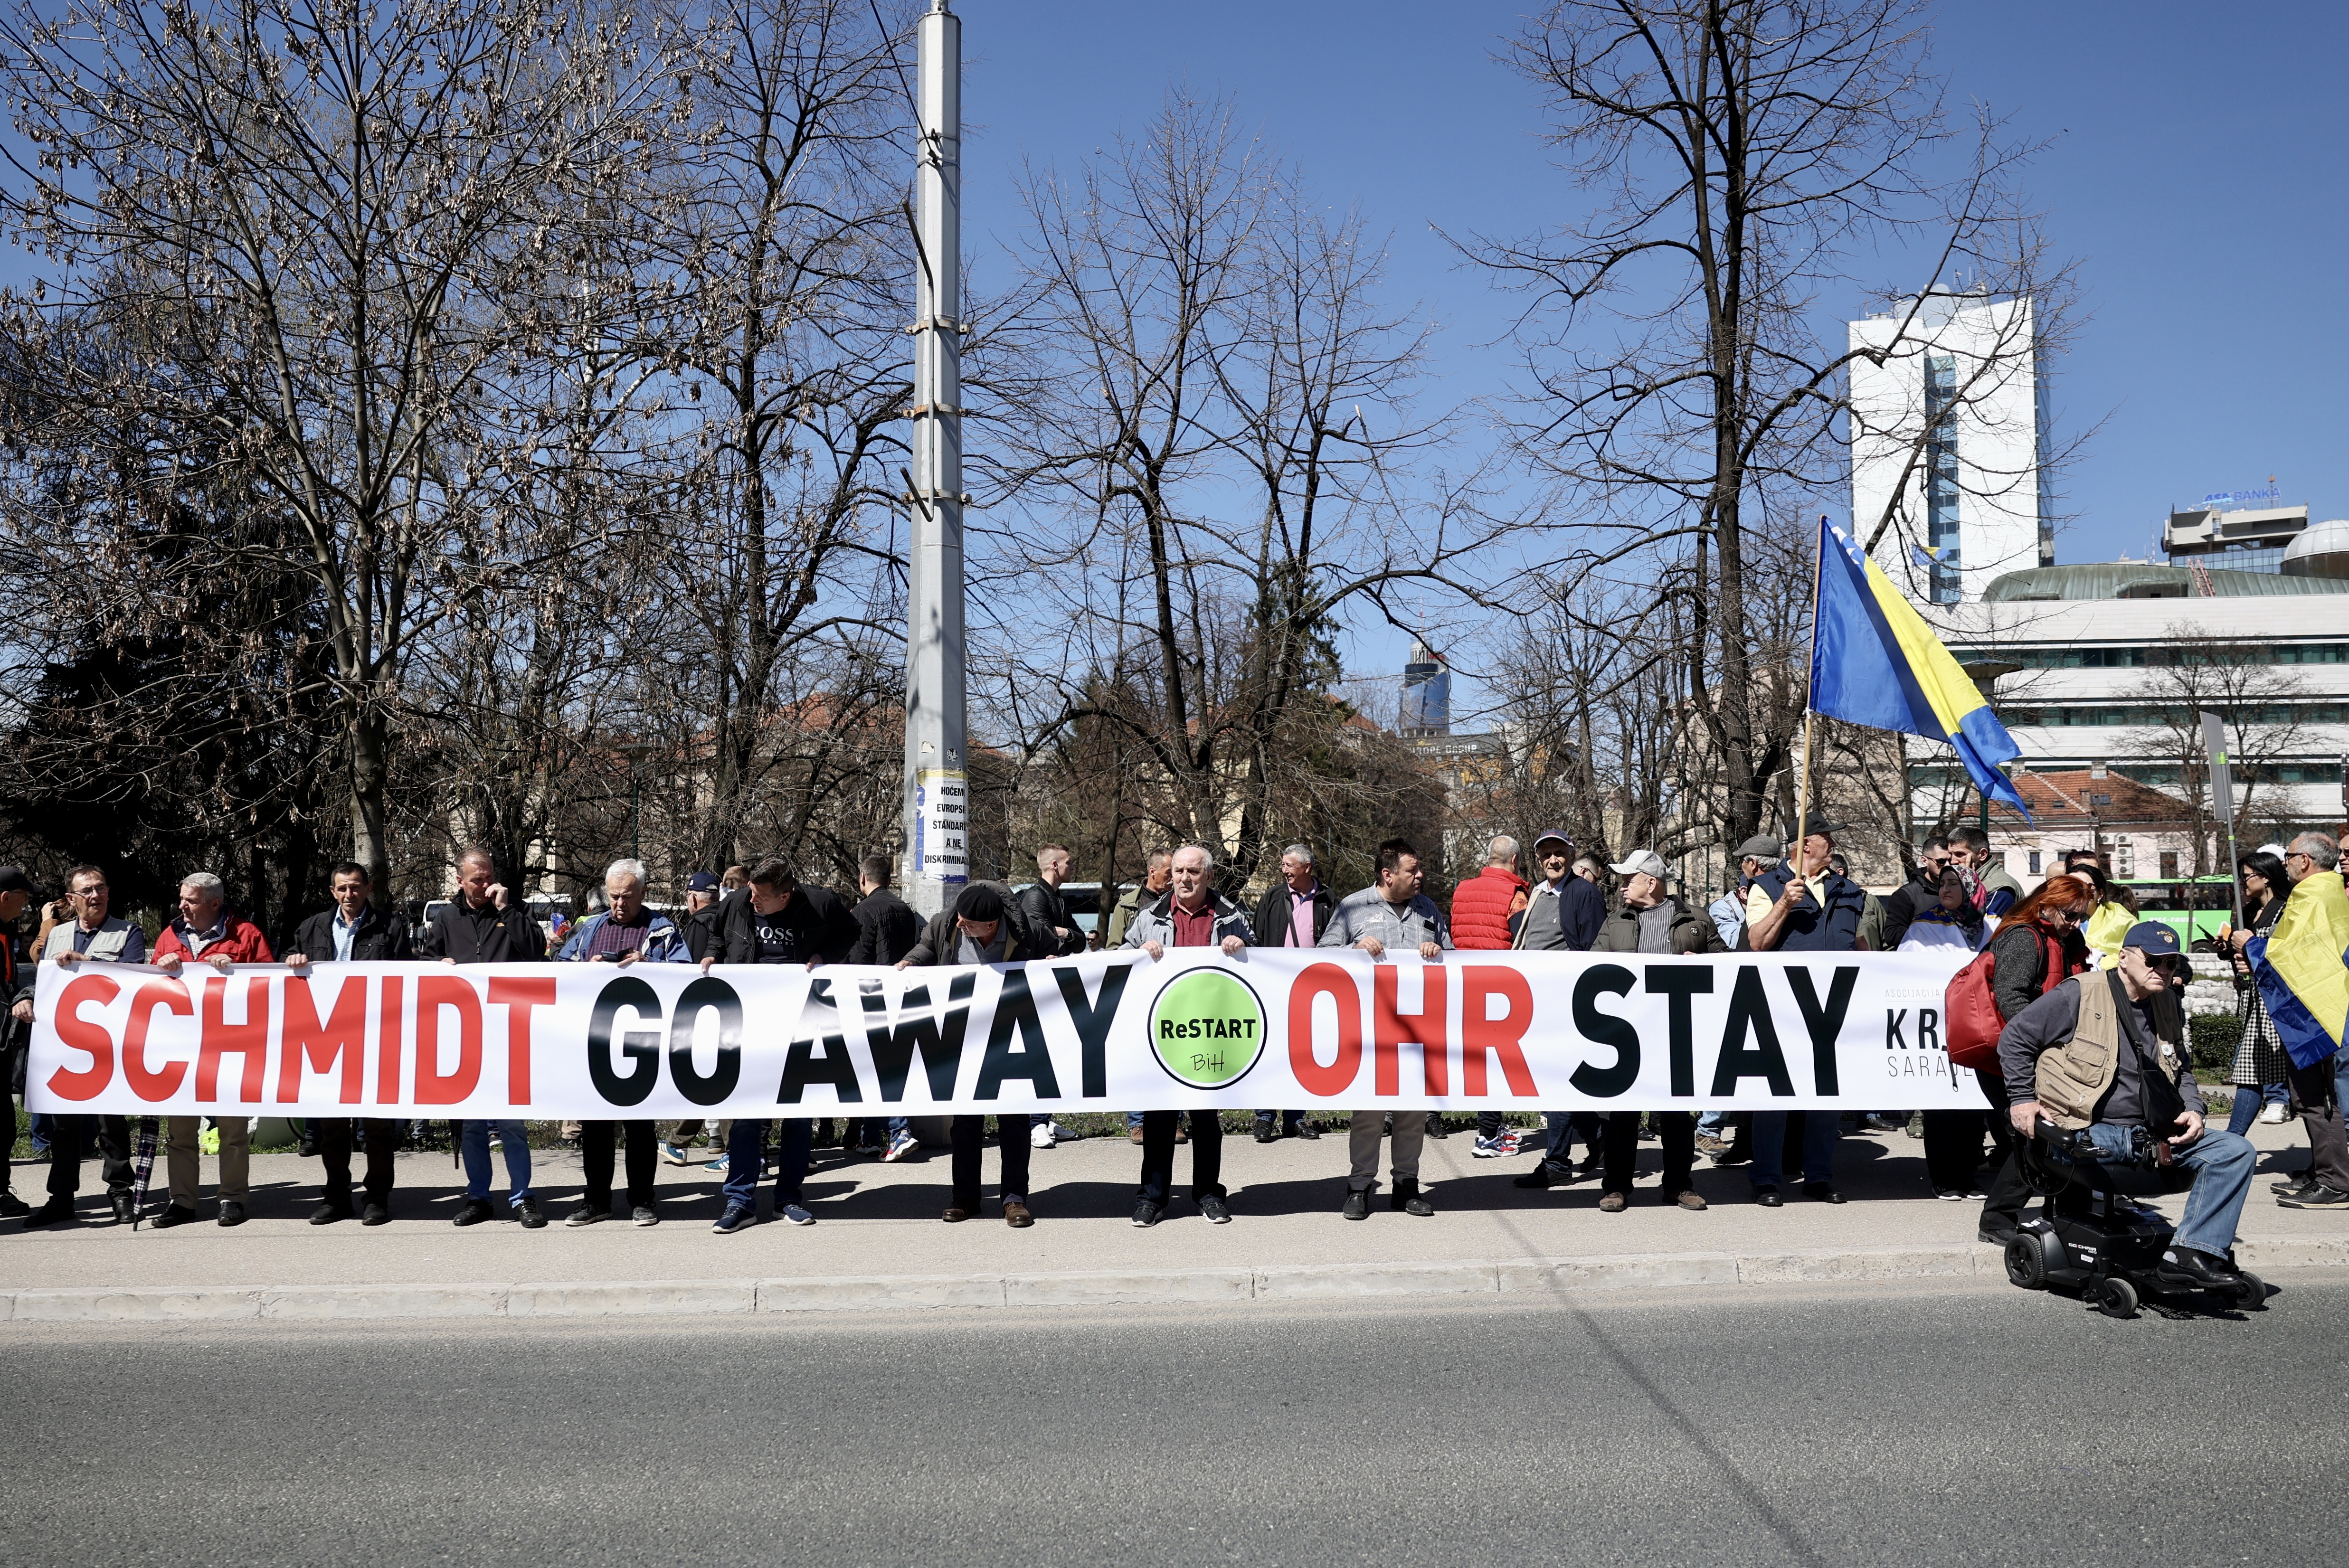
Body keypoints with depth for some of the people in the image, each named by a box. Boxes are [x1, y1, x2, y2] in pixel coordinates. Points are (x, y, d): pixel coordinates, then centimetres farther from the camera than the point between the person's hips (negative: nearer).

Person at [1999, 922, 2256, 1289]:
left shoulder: (2169, 1007, 16)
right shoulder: (2079, 994, -5)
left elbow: (2182, 1070, 30)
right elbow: (2015, 1037, 0)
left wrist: (2193, 1109, 10)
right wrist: (2022, 1098, -5)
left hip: (2151, 1135, 7)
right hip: (2087, 1133, -7)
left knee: (2237, 1151, -12)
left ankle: (2189, 1255, -24)